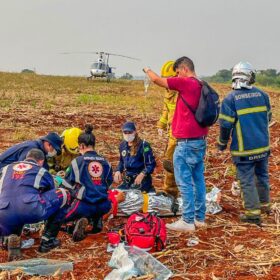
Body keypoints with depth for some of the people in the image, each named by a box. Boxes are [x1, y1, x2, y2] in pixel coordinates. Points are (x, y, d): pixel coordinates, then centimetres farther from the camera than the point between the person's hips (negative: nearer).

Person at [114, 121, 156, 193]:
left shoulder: (143, 145, -10)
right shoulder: (123, 145, 11)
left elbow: (151, 164, -12)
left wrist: (142, 174, -27)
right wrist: (118, 171, 6)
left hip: (141, 180, -6)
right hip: (127, 181, 6)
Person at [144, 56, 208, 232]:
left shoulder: (185, 83, -13)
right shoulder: (202, 87, 11)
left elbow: (157, 80, -6)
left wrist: (148, 70, 13)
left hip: (187, 142, -9)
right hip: (201, 140, 9)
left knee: (185, 182, -4)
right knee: (198, 180, 12)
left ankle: (188, 221, -1)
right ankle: (200, 218, 19)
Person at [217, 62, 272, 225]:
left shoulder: (230, 99, -13)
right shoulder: (262, 95, 0)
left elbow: (226, 125, -13)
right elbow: (268, 118, 13)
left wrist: (223, 143, 4)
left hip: (244, 149, -4)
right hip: (263, 146, 5)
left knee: (247, 180, 3)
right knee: (262, 176, 20)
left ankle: (253, 212, 4)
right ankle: (264, 204, 35)